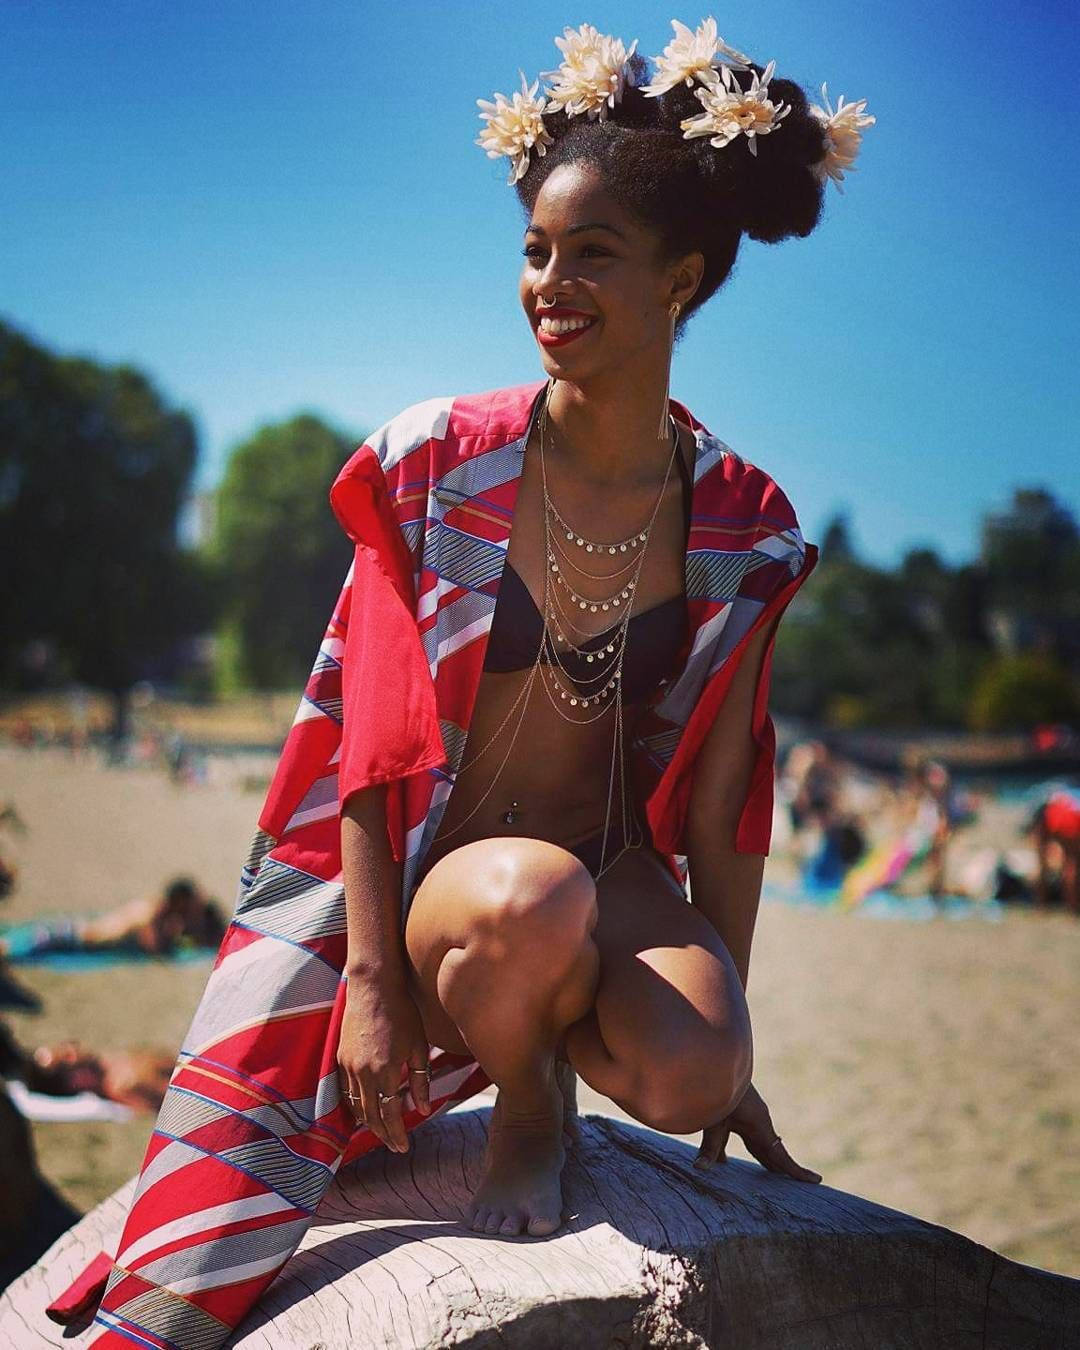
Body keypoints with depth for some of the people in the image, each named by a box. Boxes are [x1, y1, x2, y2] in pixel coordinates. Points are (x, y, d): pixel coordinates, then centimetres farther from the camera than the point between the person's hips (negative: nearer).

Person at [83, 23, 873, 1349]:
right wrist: (374, 974, -15)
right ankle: (525, 1095, -2)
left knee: (688, 1076, -29)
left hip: (617, 878, 2)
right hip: (423, 871, -1)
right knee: (531, 899, -37)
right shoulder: (436, 468, -10)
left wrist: (730, 1047, 3)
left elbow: (722, 793, 0)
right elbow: (371, 744, -8)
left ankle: (548, 1026, 7)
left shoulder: (741, 527, -4)